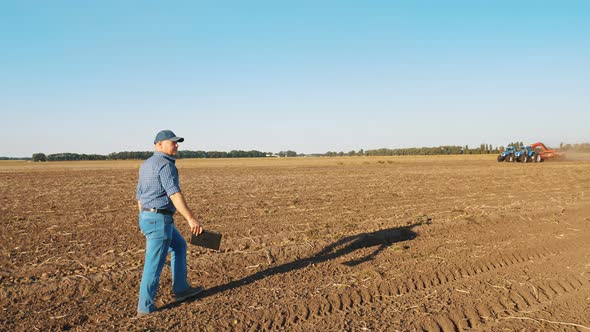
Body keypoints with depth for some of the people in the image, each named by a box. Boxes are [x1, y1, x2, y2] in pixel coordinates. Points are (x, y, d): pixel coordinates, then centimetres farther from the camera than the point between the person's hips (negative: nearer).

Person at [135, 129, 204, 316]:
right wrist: (191, 219, -29)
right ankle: (145, 306, 11)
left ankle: (181, 289, 26)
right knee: (154, 264, 1)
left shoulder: (146, 165, 15)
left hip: (149, 218, 10)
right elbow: (174, 194, -26)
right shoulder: (165, 164, -15)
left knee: (179, 246, 22)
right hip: (159, 220, -10)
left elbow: (140, 196, 20)